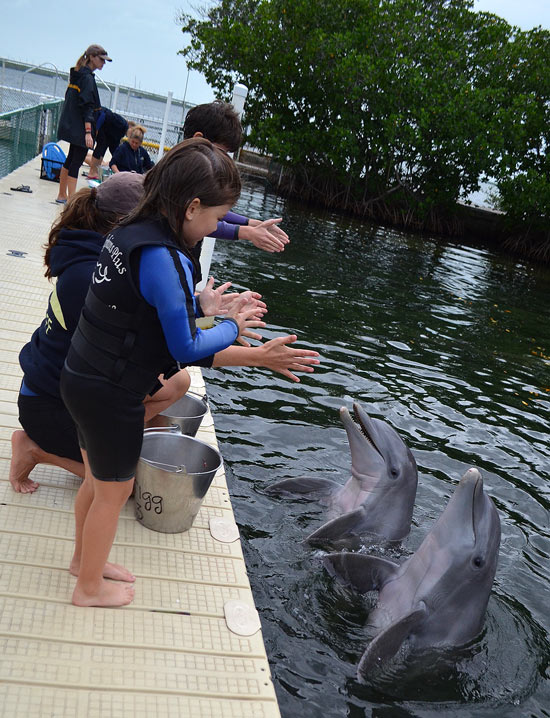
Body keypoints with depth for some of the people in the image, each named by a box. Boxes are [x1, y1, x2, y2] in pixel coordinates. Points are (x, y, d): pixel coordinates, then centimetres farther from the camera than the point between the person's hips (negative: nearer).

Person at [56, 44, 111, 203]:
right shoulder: (87, 77, -15)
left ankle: (62, 195, 27)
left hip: (71, 125, 10)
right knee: (76, 162, -10)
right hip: (80, 128, -10)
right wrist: (88, 132, -24)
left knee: (71, 159, 17)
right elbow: (87, 107, -21)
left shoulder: (77, 74, 13)